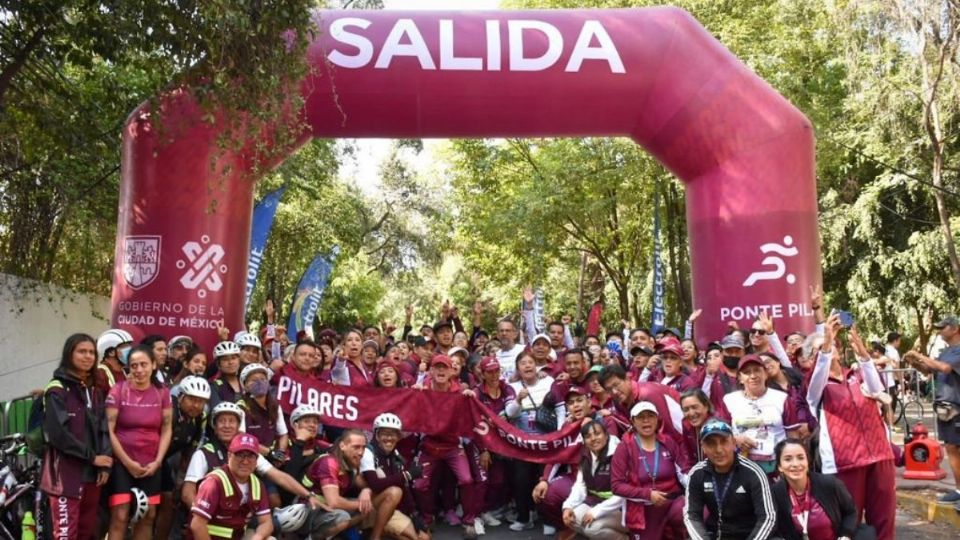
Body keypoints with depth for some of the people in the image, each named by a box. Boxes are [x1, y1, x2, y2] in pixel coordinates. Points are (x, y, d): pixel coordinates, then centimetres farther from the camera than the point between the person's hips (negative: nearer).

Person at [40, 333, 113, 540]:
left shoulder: (95, 391, 15)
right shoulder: (57, 390, -5)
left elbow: (103, 429, 10)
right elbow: (57, 433, -14)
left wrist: (104, 465, -4)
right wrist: (92, 457, -12)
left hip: (91, 473, 6)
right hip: (66, 472, -6)